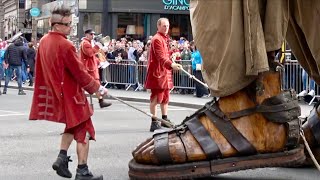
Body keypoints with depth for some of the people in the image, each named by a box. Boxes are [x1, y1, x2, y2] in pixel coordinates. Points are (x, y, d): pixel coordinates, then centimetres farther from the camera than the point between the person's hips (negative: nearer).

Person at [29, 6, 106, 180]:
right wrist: (98, 88, -7)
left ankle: (62, 158, 14)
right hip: (70, 95, -9)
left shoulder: (44, 41, 4)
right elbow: (79, 72, -18)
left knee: (72, 126, 25)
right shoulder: (65, 45, -22)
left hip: (55, 93, 9)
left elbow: (43, 69, 13)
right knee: (84, 131, 1)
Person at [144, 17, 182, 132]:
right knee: (156, 97, -8)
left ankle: (165, 119, 24)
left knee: (165, 97, 15)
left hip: (165, 71, 10)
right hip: (157, 72, -10)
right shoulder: (157, 39, -16)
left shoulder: (164, 38, 16)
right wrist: (171, 65, -40)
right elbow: (161, 57, -27)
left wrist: (172, 64, 12)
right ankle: (154, 122, -7)